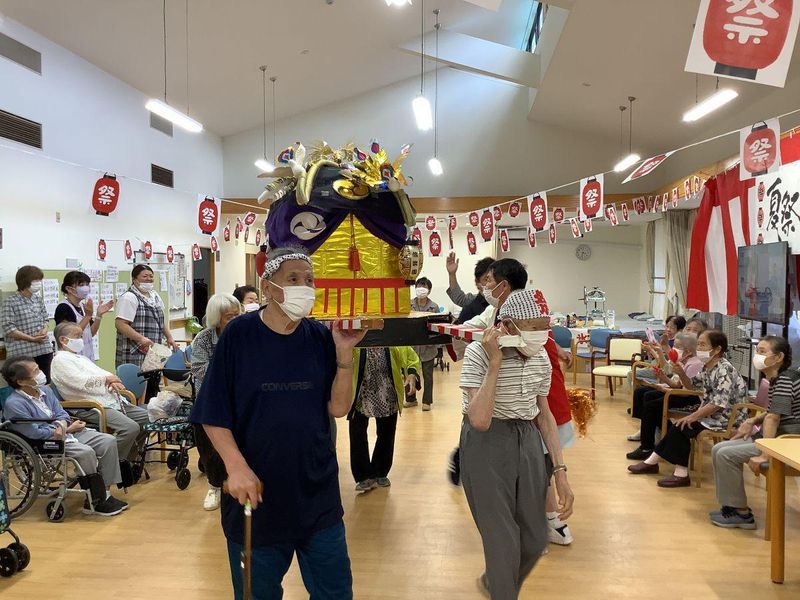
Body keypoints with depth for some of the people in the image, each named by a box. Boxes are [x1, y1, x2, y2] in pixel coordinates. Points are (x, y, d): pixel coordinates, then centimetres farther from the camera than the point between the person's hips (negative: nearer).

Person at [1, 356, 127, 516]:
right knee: (86, 452, -30)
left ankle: (104, 491, -5)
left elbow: (61, 413, 9)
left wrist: (62, 425, -16)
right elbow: (34, 433, -20)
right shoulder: (13, 404, -17)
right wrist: (68, 429, -15)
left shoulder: (45, 390, 7)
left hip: (66, 432, 8)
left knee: (108, 441, -7)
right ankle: (95, 501, -16)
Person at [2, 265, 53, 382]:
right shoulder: (11, 301, -8)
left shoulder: (38, 299, 11)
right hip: (22, 353, -6)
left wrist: (44, 331, -6)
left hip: (44, 350, 6)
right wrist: (32, 338, -15)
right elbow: (8, 329, -12)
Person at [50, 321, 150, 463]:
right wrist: (106, 378, -10)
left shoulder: (82, 357, 27)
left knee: (148, 417, 6)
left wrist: (113, 382, 2)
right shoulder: (60, 359, -2)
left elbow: (100, 373, 24)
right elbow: (80, 382, -17)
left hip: (111, 400, 10)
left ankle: (127, 460, 14)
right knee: (130, 427, -28)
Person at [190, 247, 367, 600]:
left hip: (318, 495, 3)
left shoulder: (320, 338, -2)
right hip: (255, 495, -2)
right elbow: (213, 416, -8)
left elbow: (338, 408, -4)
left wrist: (344, 353, -15)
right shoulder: (239, 335, -9)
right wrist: (236, 466, -21)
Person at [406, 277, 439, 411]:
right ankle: (411, 399, 27)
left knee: (427, 375, 8)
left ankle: (427, 401, 19)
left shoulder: (434, 307, -3)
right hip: (412, 345, 2)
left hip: (427, 347, -1)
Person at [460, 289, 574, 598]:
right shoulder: (479, 353, -20)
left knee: (535, 539, 13)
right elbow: (480, 420, -29)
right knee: (504, 543, 2)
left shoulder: (541, 358, -1)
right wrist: (495, 361, -29)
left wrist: (560, 472, 2)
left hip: (528, 442, 6)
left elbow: (544, 414, 8)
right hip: (486, 446, -6)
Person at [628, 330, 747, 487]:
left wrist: (693, 416, -24)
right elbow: (692, 386, 20)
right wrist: (681, 373, -1)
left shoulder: (725, 370, -21)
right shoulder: (707, 367, 7)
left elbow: (719, 403, -28)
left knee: (681, 426, -15)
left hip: (728, 418, -8)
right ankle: (652, 461, 10)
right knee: (677, 426, 0)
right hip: (710, 412, 9)